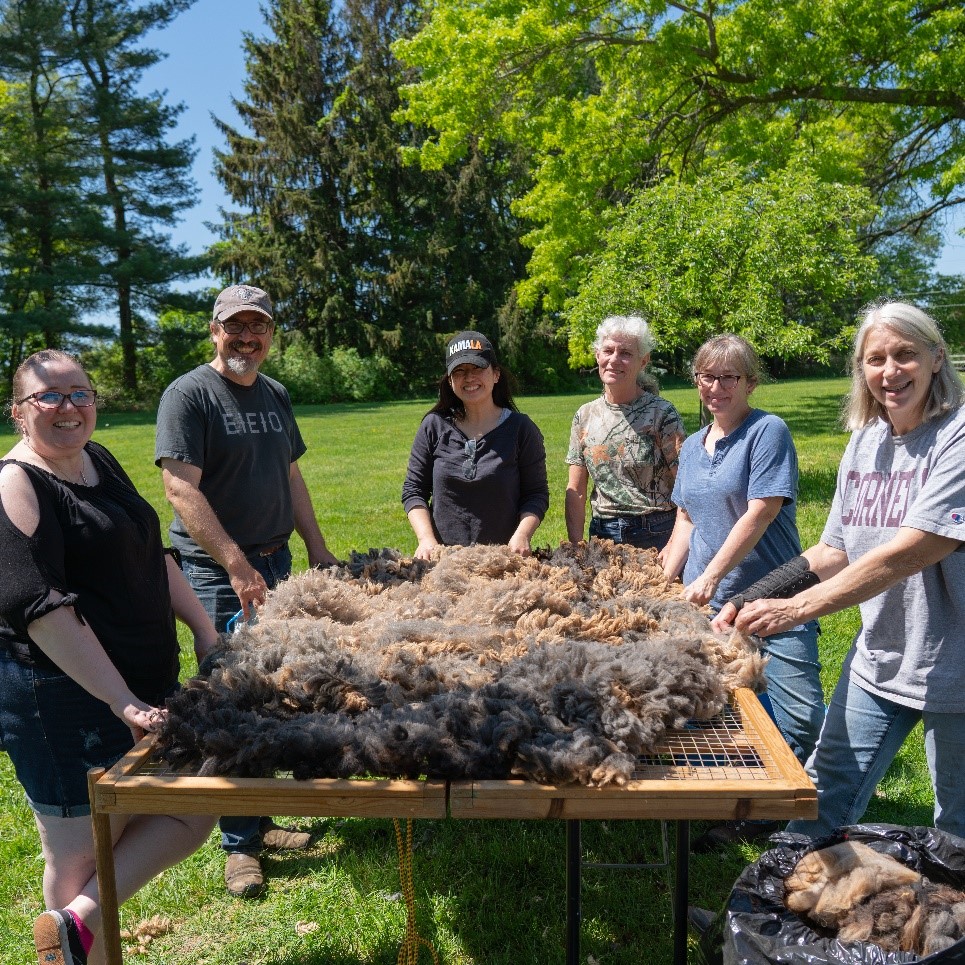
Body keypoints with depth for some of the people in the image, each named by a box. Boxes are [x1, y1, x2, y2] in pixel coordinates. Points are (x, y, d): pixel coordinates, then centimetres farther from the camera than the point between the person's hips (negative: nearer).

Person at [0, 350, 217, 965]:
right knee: (80, 856, 6)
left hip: (146, 687, 8)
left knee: (191, 816, 11)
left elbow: (153, 556, 16)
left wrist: (205, 633, 10)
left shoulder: (100, 462, 9)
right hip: (61, 701, -8)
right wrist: (123, 702, -23)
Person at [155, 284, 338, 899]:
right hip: (216, 571, -6)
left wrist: (317, 548, 13)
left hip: (277, 562, 7)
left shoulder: (275, 395, 13)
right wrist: (236, 564, -22)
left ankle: (259, 820, 28)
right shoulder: (188, 394, -8)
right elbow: (181, 488, -16)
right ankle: (241, 844, 15)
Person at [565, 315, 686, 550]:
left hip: (656, 536, -3)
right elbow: (575, 491, 5)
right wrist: (576, 547, -3)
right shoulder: (585, 416, 3)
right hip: (601, 534, 4)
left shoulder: (662, 414, -9)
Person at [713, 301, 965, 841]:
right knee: (826, 795, 14)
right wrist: (753, 602, -5)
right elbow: (836, 552, 7)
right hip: (878, 659, 6)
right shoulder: (865, 440, 4)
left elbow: (914, 550, -26)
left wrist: (798, 607, -27)